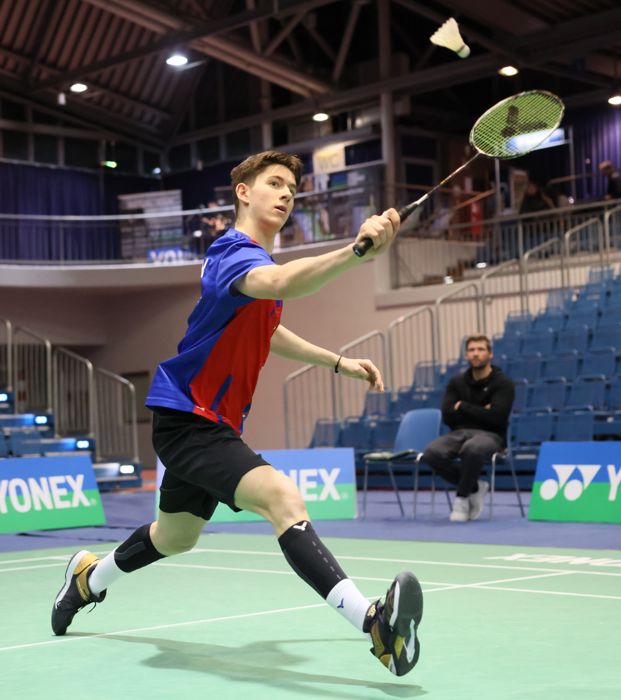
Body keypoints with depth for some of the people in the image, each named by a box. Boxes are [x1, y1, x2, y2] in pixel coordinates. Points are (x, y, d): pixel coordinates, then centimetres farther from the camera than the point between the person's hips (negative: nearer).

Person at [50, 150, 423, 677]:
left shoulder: (258, 259, 11)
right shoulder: (235, 254, -20)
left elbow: (265, 331, 30)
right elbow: (282, 284, -46)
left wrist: (340, 362, 25)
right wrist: (356, 251, -61)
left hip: (210, 423, 11)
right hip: (186, 420, -11)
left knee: (176, 537, 28)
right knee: (283, 498, -31)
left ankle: (88, 577, 54)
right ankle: (373, 622, -42)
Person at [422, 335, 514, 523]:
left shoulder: (503, 383, -2)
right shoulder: (456, 382, 10)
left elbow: (495, 417, -16)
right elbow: (448, 416, -1)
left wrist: (463, 407, -7)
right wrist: (480, 412, -8)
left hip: (489, 435, -4)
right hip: (460, 433, 4)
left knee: (472, 449, -42)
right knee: (431, 453, -28)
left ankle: (463, 497, -17)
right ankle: (473, 487, -6)